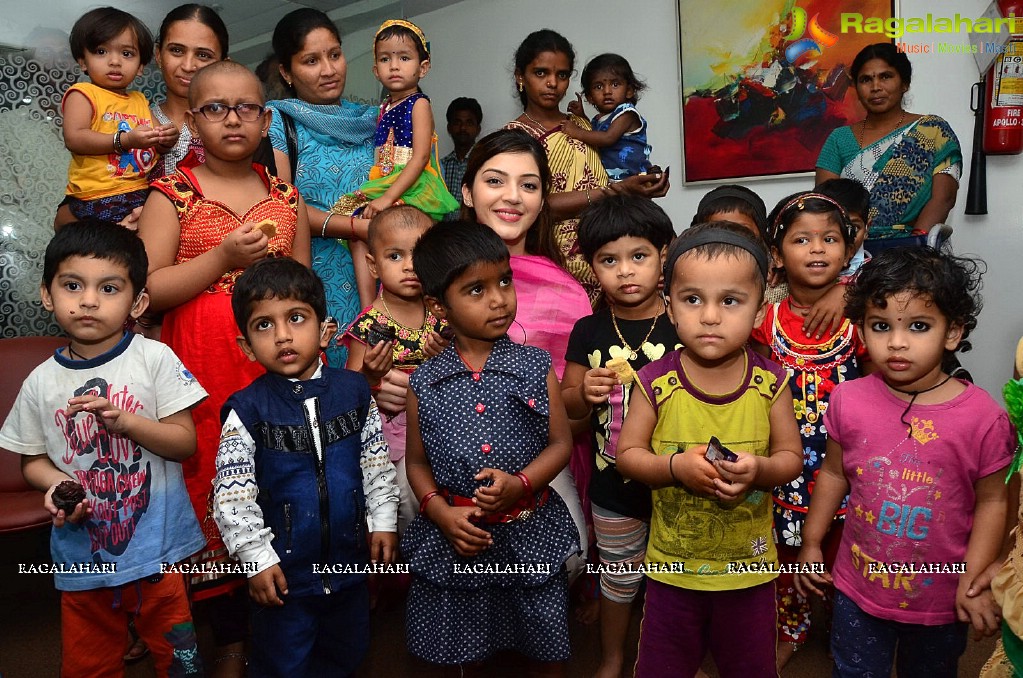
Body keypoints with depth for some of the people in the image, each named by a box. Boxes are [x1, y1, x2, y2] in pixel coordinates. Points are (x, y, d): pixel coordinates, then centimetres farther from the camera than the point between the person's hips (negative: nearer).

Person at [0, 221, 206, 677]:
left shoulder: (155, 358, -9)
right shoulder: (41, 382, -1)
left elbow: (185, 442, -10)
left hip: (156, 551, -3)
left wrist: (124, 421, -24)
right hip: (82, 556, 3)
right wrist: (55, 483, -12)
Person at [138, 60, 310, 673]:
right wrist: (222, 258, -15)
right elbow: (146, 290, -7)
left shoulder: (288, 198, 11)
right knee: (214, 488, 3)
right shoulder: (172, 196, 1)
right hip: (204, 369, -2)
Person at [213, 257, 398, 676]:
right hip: (282, 568, -3)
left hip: (349, 561, 3)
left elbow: (377, 463, 4)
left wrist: (383, 521, 3)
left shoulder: (354, 391, -5)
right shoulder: (247, 410, -14)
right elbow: (231, 494, -12)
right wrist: (258, 558, -11)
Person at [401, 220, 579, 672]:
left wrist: (519, 484, -19)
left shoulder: (535, 367, -6)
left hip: (530, 533, 0)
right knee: (466, 652, 21)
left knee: (548, 651, 17)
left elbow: (560, 444, -4)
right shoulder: (426, 382, -4)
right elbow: (417, 462, 4)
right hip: (456, 538, 1)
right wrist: (441, 513, -11)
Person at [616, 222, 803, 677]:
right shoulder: (657, 383, -16)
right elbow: (627, 454, -9)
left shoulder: (769, 382, -12)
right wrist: (676, 467, -27)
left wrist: (759, 469, -26)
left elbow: (792, 457, -4)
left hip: (749, 566, 1)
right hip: (673, 566, 0)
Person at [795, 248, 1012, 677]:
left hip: (941, 598, -1)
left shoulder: (982, 416, -19)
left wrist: (974, 579, -11)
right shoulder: (849, 401, -13)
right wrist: (811, 542, 5)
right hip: (858, 588, 1)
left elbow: (992, 500, -8)